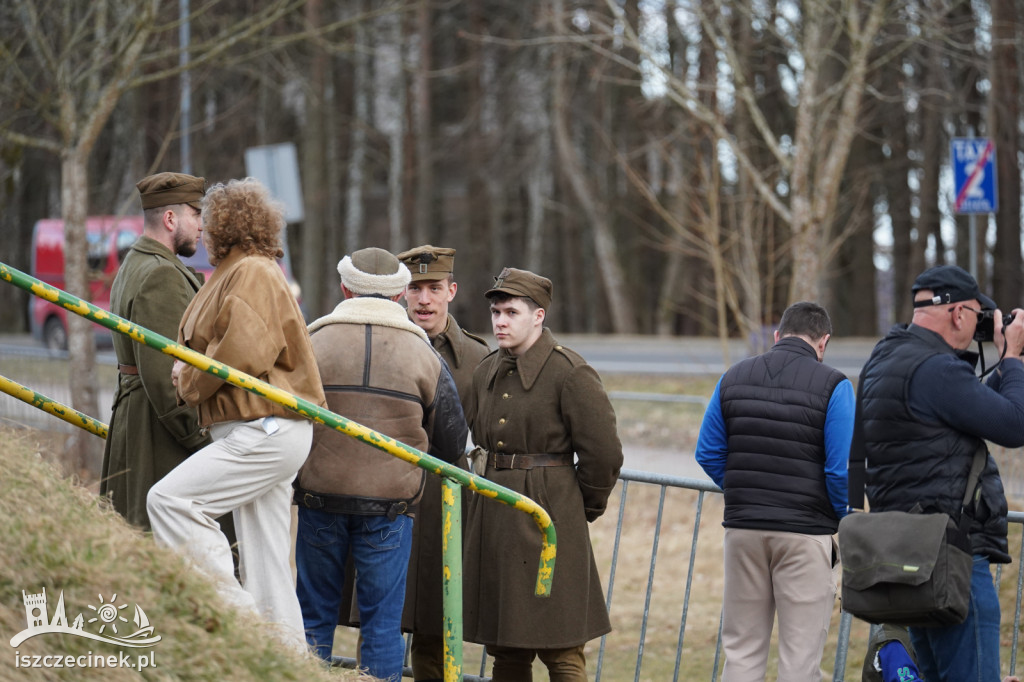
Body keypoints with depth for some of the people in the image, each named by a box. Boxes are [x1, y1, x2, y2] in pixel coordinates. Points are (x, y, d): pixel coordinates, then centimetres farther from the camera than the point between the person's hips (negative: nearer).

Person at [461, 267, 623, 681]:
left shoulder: (570, 374, -11)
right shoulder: (486, 373, 11)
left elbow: (604, 454, -9)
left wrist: (582, 508, 0)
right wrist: (498, 491, 16)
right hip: (494, 516, 7)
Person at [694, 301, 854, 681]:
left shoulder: (733, 378, 6)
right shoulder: (833, 386, -7)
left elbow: (708, 454, 7)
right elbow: (841, 469, -10)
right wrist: (842, 521, 7)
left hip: (743, 527, 4)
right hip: (805, 533, -4)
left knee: (741, 650, 12)